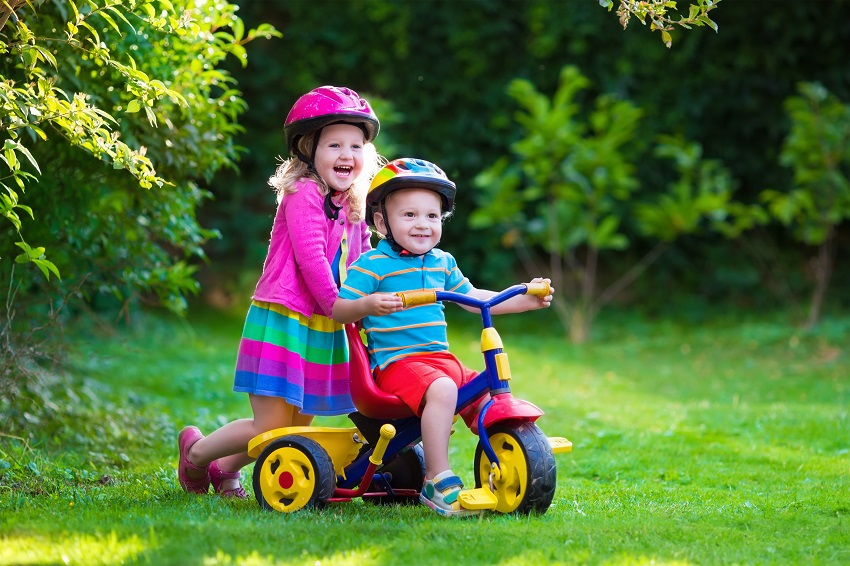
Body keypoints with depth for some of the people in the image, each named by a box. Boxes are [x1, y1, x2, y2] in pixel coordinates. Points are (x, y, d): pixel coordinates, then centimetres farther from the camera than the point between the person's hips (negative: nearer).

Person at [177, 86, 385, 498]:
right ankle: (195, 451, 19)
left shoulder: (353, 207, 13)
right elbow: (310, 258, -19)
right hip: (282, 322, -8)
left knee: (297, 427, 13)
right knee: (270, 428, -8)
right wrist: (338, 307, -19)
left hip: (322, 330, 8)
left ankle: (225, 468, 36)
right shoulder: (303, 194, -12)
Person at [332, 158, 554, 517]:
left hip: (441, 359, 8)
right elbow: (338, 309, -9)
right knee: (441, 389, -33)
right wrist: (367, 305, -31)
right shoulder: (371, 265, -4)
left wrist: (523, 300, 21)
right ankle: (438, 481, -31)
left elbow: (471, 297, 29)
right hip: (396, 363, -8)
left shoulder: (442, 263, 17)